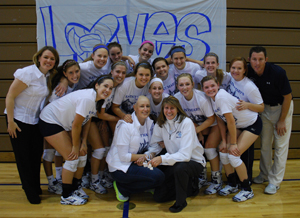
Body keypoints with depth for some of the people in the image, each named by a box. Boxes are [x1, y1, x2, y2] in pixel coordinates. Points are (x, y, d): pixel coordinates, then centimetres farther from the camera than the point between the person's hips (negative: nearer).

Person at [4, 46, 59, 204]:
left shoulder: (49, 76, 1)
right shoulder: (28, 73, -20)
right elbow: (10, 97, -18)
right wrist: (10, 122, -18)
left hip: (36, 120, 7)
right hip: (19, 119, -6)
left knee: (36, 154, 11)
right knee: (23, 156, 4)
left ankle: (36, 186, 29)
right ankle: (30, 190, 19)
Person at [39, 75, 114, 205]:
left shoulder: (97, 99, -3)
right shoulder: (87, 98, -31)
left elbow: (87, 121, 4)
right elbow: (76, 126, -25)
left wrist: (84, 143, 0)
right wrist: (76, 146, -12)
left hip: (65, 124, 9)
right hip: (49, 121, -9)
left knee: (82, 154, 6)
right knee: (72, 158, -9)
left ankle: (76, 187, 24)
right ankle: (66, 196, 7)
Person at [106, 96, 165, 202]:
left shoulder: (149, 123, 3)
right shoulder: (126, 126, -19)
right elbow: (123, 156, -19)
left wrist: (144, 158, -17)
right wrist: (145, 156, -15)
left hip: (136, 162, 7)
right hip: (120, 167, -7)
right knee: (159, 177, -21)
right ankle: (122, 187, -5)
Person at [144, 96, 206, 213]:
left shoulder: (186, 122, -21)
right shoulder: (160, 124, -3)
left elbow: (185, 154, -29)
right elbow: (154, 145, 1)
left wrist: (163, 158, -37)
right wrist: (147, 155, -21)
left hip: (194, 162, -5)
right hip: (174, 162, 5)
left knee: (180, 167, -39)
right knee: (158, 196, -4)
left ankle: (180, 201, -11)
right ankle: (190, 186, 18)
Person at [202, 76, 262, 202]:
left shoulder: (221, 97, -31)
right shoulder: (212, 98, -6)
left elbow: (231, 122, -26)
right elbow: (220, 120, 1)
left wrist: (233, 143, -18)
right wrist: (224, 141, -1)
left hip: (253, 124, -8)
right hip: (238, 125, 8)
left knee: (233, 155, -15)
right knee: (223, 152, -1)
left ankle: (247, 190, 5)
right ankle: (232, 185, 20)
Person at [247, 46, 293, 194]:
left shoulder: (278, 72, -27)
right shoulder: (249, 71, -15)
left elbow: (288, 97, -18)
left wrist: (281, 121, -14)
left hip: (282, 107, -4)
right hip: (265, 107, 5)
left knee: (281, 145, -2)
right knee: (264, 143, 11)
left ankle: (275, 181, 7)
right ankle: (264, 174, 27)